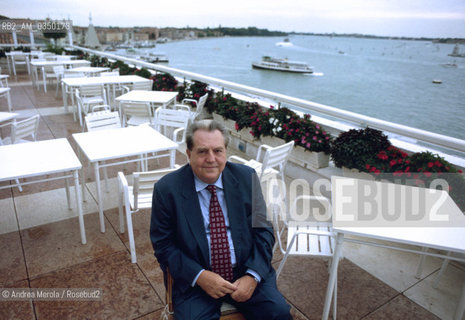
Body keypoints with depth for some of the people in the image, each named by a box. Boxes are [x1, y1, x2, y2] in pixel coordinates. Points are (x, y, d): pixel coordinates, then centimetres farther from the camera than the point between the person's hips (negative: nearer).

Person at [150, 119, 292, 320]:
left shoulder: (246, 178, -3)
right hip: (195, 280, 0)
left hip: (246, 274, 1)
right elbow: (163, 245, -3)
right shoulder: (167, 189, -8)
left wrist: (253, 275, -12)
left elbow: (263, 232, 1)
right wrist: (199, 276, -15)